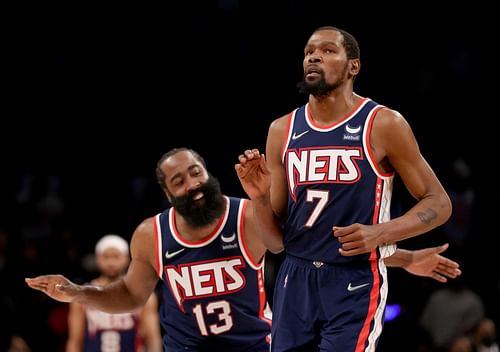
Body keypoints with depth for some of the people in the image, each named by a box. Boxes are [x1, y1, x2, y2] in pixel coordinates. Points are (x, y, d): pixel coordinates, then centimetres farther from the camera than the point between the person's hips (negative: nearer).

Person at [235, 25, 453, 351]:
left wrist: (380, 233, -17)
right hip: (295, 280, 5)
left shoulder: (383, 125, -5)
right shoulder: (283, 130, 8)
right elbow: (276, 241, 11)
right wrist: (260, 198, -10)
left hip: (355, 284, -5)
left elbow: (439, 204, -2)